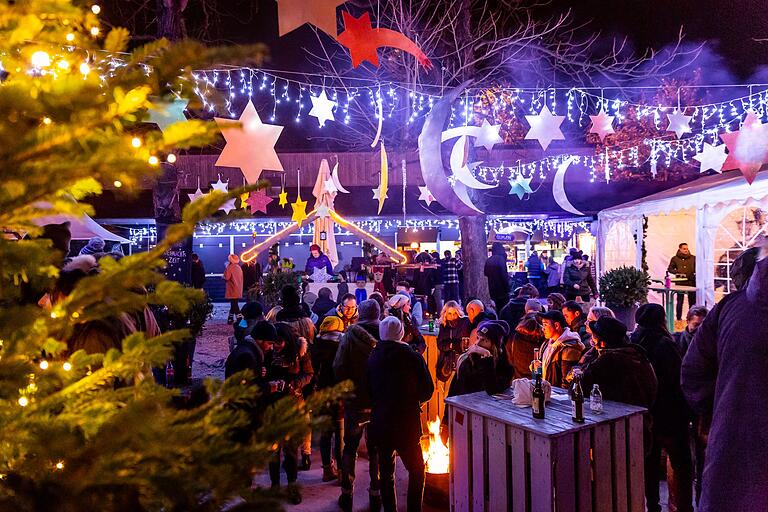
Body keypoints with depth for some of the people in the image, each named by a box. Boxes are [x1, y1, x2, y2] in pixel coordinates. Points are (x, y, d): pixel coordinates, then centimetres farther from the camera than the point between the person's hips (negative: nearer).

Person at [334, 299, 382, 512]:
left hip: (355, 401, -1)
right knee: (376, 449, 14)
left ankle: (347, 494, 21)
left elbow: (339, 369, -11)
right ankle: (375, 495, 21)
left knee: (350, 448, 14)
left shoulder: (349, 337, -12)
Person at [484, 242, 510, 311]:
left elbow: (485, 273, 14)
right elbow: (504, 275, -18)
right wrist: (507, 289, -12)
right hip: (501, 289, -7)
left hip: (492, 289, 7)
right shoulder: (501, 258, -15)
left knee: (497, 307, 14)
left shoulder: (488, 260, 6)